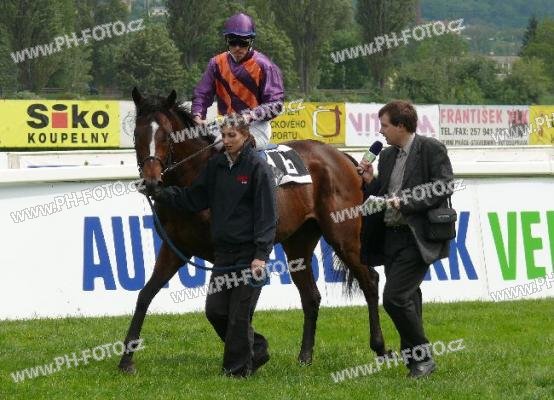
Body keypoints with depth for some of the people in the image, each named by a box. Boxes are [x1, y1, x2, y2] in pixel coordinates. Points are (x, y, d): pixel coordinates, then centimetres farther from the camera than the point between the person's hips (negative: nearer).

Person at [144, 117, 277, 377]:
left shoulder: (257, 168, -11)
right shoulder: (216, 165, 8)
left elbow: (266, 216, -14)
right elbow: (194, 199, 8)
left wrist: (261, 255, -20)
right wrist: (162, 194, -6)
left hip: (249, 252, -7)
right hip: (224, 251, 7)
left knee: (239, 313, -2)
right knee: (215, 310, 6)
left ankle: (237, 368, 13)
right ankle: (256, 350, 25)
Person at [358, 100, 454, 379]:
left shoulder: (432, 149, -6)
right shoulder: (387, 156, 15)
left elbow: (443, 188, -14)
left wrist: (406, 203, -19)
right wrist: (370, 181, 1)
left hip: (417, 238, -8)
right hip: (391, 238, 8)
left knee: (395, 297, -16)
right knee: (405, 302, 11)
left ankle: (423, 357, -4)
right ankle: (414, 359, 19)